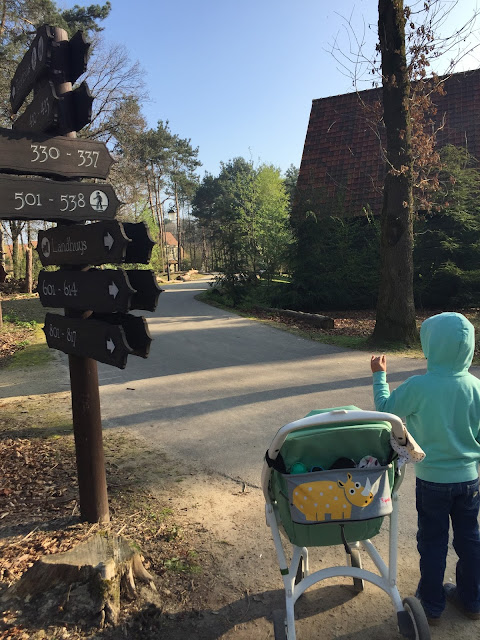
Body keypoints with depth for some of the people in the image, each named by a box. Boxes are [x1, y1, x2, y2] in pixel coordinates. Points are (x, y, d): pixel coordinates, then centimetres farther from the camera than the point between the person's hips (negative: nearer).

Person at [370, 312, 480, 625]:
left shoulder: (418, 386, -23)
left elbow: (385, 408, -7)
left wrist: (379, 375, 7)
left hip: (432, 479, -3)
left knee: (433, 542, 14)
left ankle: (432, 605, 30)